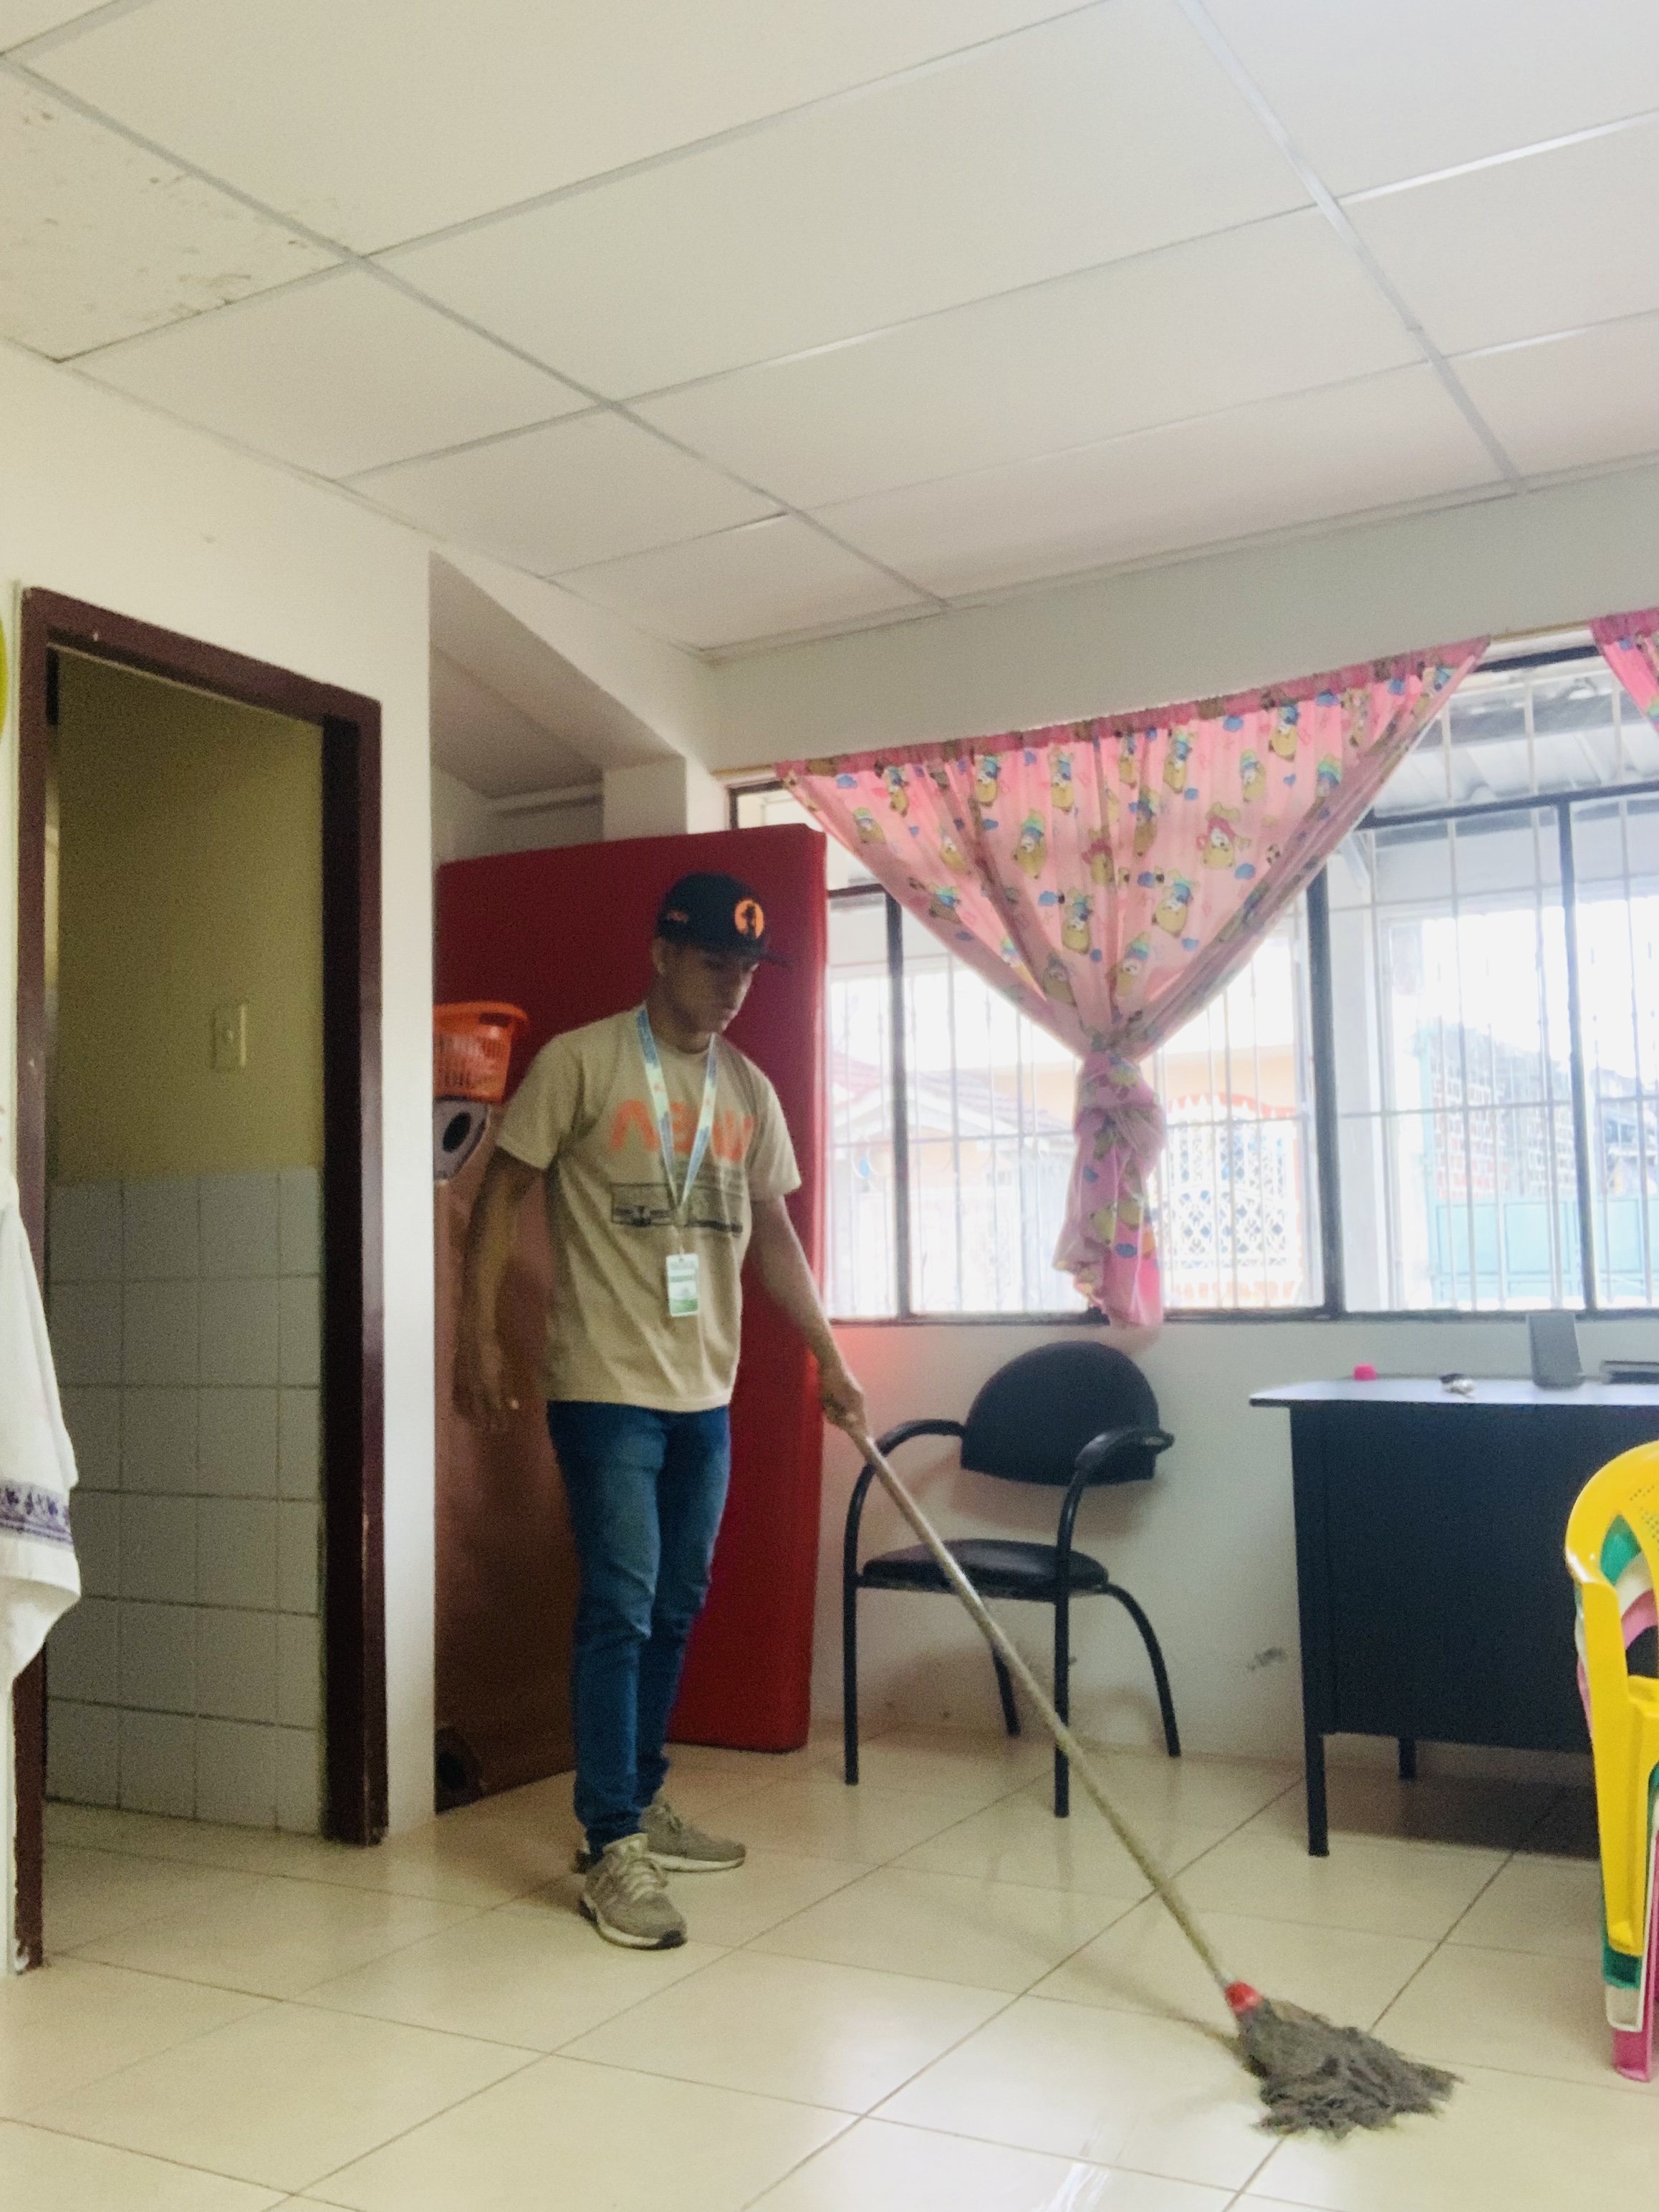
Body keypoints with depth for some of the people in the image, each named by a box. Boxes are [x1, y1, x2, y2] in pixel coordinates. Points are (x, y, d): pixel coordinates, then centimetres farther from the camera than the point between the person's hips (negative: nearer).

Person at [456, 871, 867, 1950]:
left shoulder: (749, 1089, 11)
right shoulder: (580, 1061, -6)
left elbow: (772, 1231, 13)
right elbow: (504, 1190, -4)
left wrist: (830, 1357, 8)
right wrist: (479, 1334, -9)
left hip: (706, 1393, 6)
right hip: (607, 1385, -6)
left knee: (676, 1609, 13)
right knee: (620, 1608, -7)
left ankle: (644, 1801, 28)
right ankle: (613, 1850, 0)